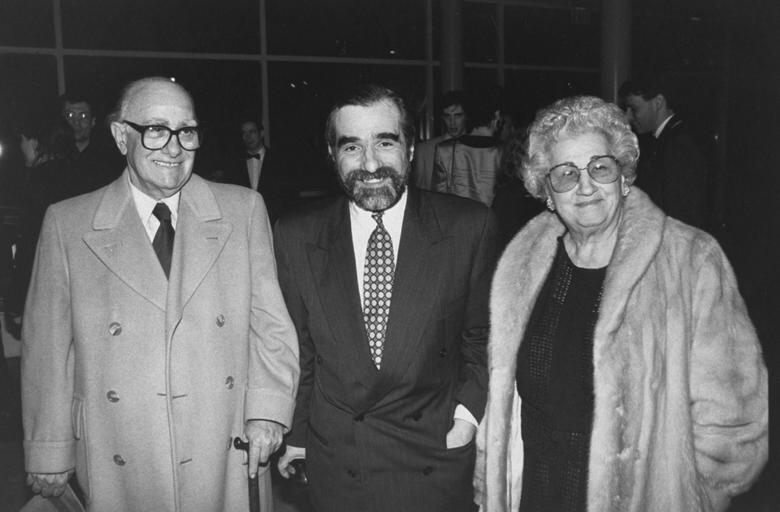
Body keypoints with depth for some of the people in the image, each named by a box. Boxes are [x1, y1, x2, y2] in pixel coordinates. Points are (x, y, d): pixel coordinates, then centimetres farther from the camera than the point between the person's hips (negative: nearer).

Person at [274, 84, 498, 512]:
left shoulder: (469, 227, -10)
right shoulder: (295, 236, -7)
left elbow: (482, 336, 2)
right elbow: (298, 349, 2)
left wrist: (470, 407, -8)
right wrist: (297, 435, 5)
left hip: (438, 461, 0)